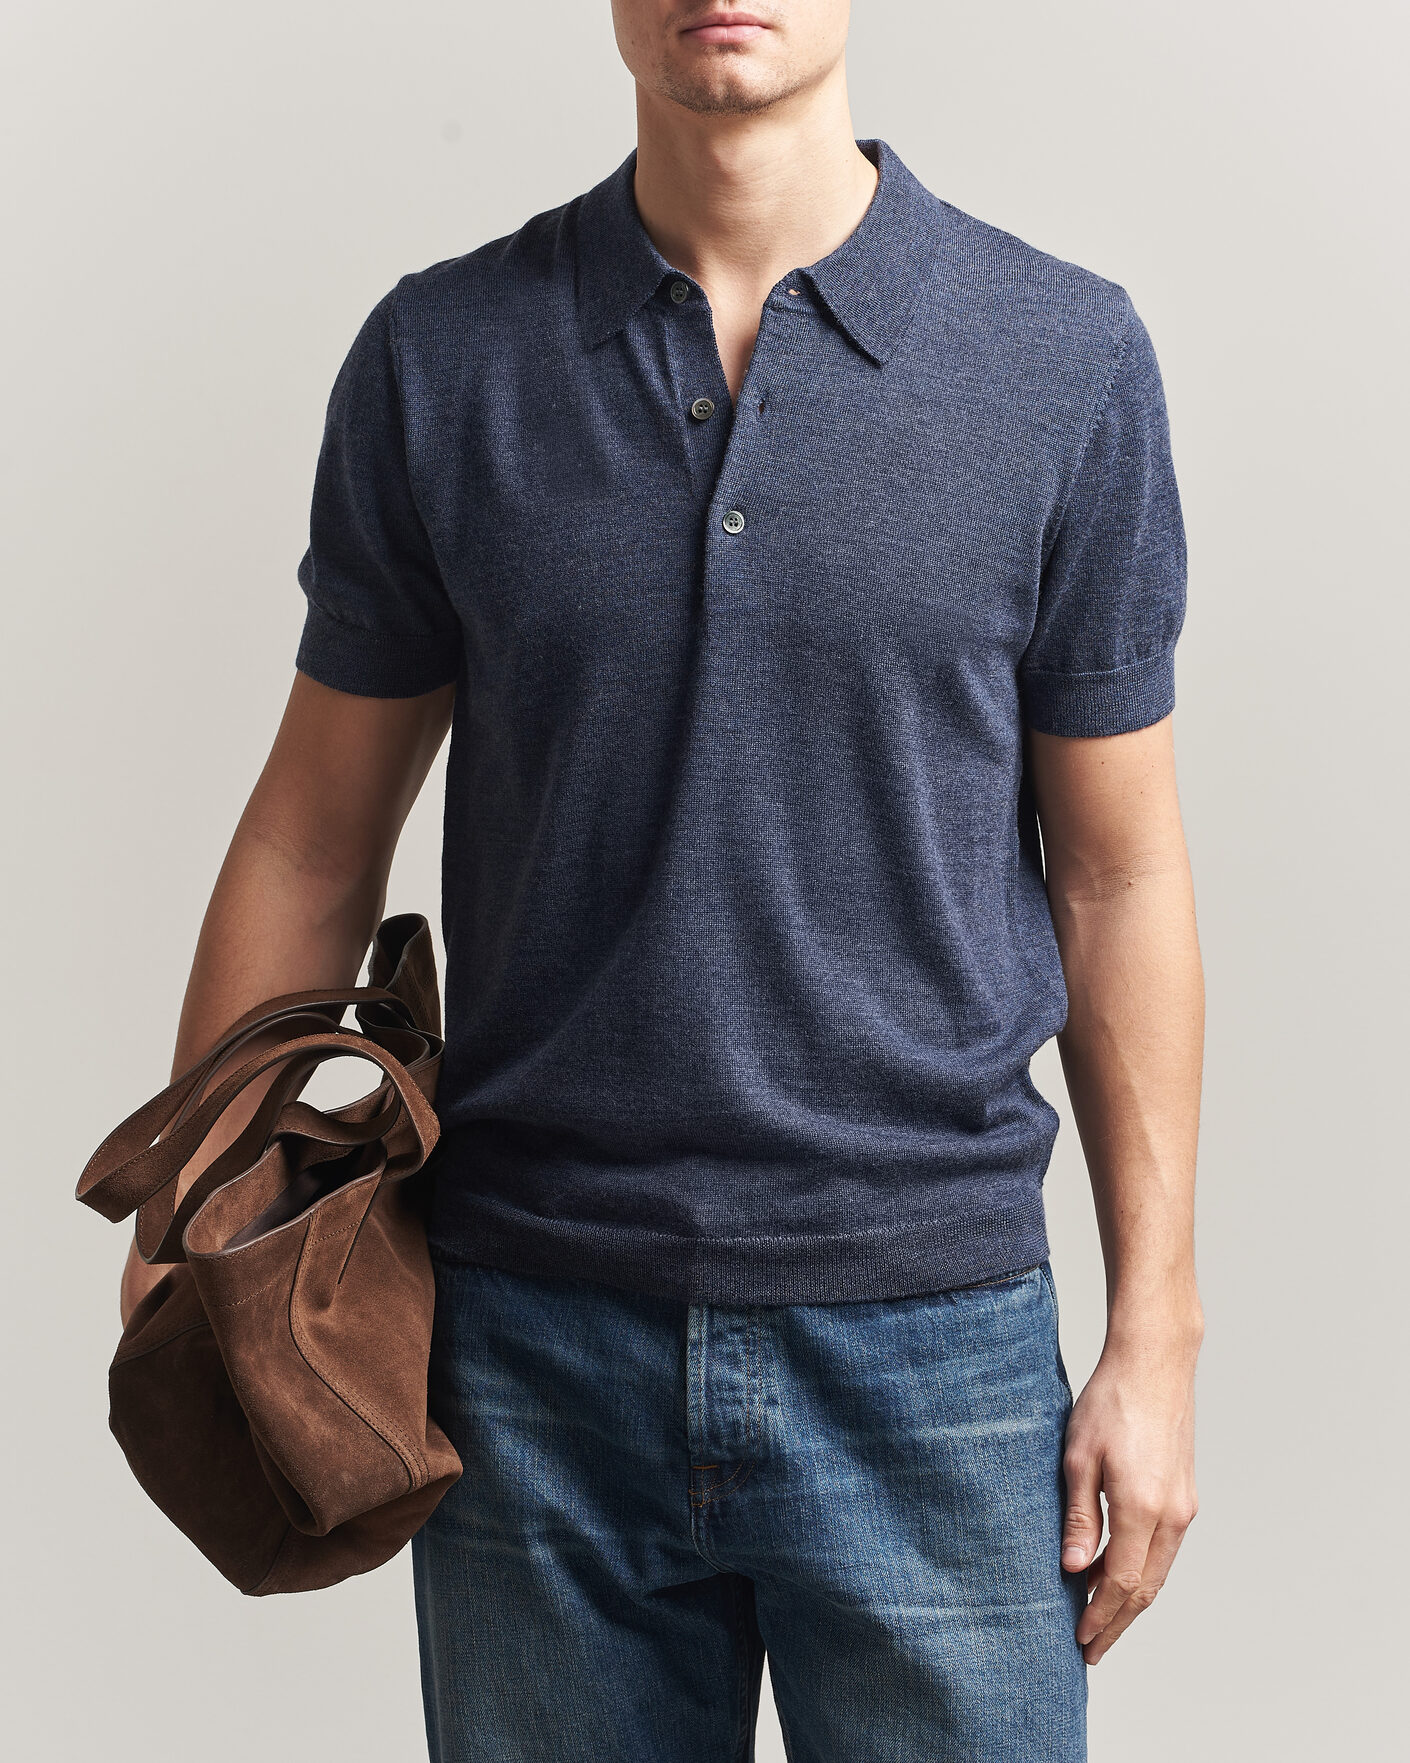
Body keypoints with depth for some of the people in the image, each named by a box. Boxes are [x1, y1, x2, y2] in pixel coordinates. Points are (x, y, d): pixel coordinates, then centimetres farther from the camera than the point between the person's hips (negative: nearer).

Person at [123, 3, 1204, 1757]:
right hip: (535, 1344, 1)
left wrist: (1154, 1335, 0)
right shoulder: (437, 360, 1)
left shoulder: (1068, 360, -2)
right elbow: (314, 836, 6)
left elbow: (1119, 876, 1)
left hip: (931, 1337, -1)